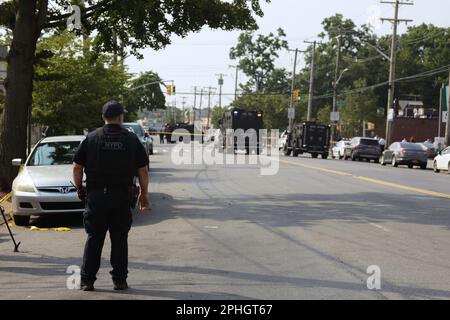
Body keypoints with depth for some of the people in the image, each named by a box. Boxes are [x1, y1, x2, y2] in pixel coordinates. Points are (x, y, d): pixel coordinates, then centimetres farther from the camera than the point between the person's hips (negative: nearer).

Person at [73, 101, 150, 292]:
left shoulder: (91, 138, 1)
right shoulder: (132, 140, 2)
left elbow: (77, 167, 2)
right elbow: (143, 170, 2)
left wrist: (79, 188, 16)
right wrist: (144, 194, 12)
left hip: (96, 195, 0)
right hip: (122, 197, 0)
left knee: (94, 238, 6)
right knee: (120, 239, 7)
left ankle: (87, 280, 5)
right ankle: (120, 280, 8)